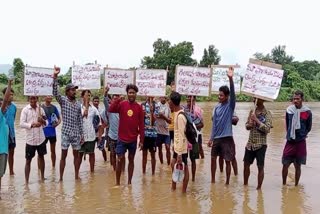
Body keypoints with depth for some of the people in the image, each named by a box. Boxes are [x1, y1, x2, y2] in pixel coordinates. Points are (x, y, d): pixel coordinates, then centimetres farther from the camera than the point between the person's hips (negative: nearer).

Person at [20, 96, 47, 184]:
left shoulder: (41, 109, 5)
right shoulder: (25, 110, -5)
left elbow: (46, 123, 9)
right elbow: (21, 124, -12)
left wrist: (43, 121, -13)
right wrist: (32, 125, -25)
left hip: (41, 138, 4)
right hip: (30, 139, -3)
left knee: (41, 157, 15)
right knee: (28, 160, 2)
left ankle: (42, 177, 28)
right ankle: (26, 181, 7)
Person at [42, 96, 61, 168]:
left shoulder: (54, 107, 4)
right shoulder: (41, 107, -7)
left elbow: (59, 118, 10)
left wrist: (58, 123, -8)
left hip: (52, 132, 3)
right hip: (43, 132, -3)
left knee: (53, 150, 13)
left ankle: (53, 167, 26)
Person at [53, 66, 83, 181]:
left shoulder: (78, 104, 7)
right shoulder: (63, 100, -2)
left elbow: (80, 120, 10)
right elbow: (55, 92, -20)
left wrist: (82, 134, 8)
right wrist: (55, 77, -32)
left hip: (76, 133, 3)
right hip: (66, 133, -3)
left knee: (76, 155, 10)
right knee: (63, 155, 2)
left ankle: (76, 176, 21)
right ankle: (61, 178, 9)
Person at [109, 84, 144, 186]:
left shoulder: (139, 107, 1)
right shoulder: (121, 104, -2)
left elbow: (141, 125, 1)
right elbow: (111, 110, -20)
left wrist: (141, 140, -1)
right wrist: (118, 99, -30)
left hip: (133, 139, 2)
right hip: (122, 138, -2)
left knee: (131, 159, 10)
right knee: (120, 159, 0)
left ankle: (129, 182, 21)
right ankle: (117, 183, 12)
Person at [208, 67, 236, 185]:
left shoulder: (230, 105, -8)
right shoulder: (217, 107, 6)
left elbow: (233, 93, -26)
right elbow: (214, 124, 9)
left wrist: (231, 79, -39)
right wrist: (211, 138, 7)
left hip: (227, 137, -5)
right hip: (216, 138, 5)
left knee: (227, 161, 3)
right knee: (213, 158, 13)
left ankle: (227, 182, 16)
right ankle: (213, 180, 28)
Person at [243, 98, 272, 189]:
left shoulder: (267, 113, -10)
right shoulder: (252, 111, 7)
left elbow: (267, 129, -20)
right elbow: (247, 125, 14)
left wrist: (256, 120, -22)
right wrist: (249, 125, -10)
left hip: (260, 144, -6)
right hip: (250, 143, 6)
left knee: (260, 167, 1)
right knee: (246, 164, 13)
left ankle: (259, 187, 12)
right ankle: (245, 184, 29)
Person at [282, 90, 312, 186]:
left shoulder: (307, 112, -8)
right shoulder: (289, 110, -1)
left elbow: (309, 127, 5)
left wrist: (302, 135, 4)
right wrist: (290, 135, 9)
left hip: (300, 143, -2)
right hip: (290, 142, 2)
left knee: (297, 166, 7)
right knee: (285, 164, 3)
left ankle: (296, 186, 20)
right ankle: (284, 184, 19)